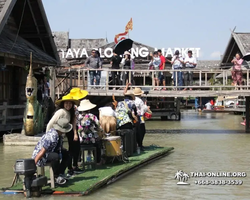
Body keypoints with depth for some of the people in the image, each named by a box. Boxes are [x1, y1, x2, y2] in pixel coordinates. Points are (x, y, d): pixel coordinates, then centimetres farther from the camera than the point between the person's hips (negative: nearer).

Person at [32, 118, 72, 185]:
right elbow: (42, 151, -34)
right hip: (40, 156, -11)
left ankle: (60, 174, 9)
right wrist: (33, 164, -34)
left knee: (66, 153, 12)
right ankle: (56, 177, -15)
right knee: (55, 156, -36)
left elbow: (60, 147, 15)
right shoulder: (52, 137, -31)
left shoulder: (59, 134, -2)